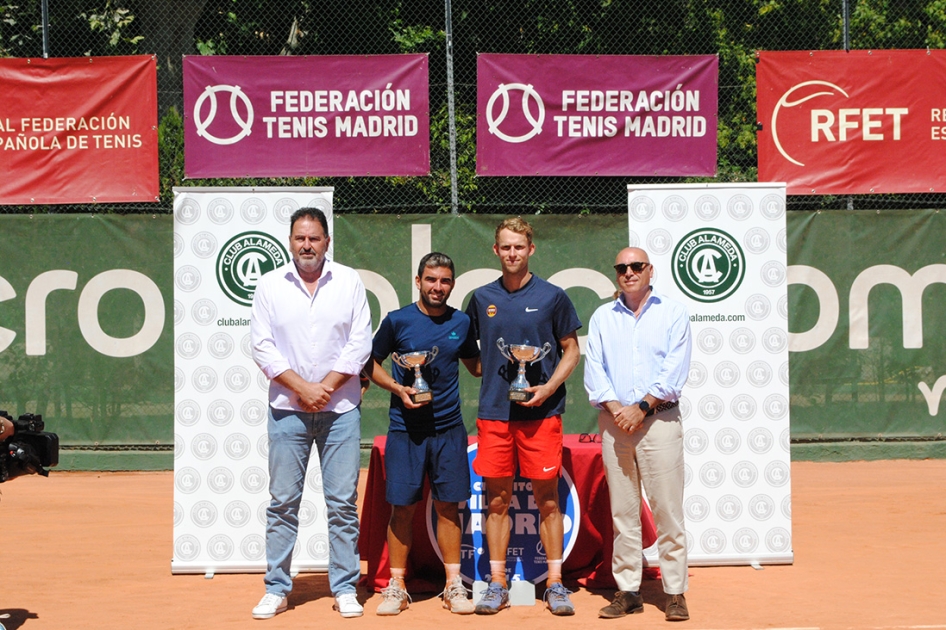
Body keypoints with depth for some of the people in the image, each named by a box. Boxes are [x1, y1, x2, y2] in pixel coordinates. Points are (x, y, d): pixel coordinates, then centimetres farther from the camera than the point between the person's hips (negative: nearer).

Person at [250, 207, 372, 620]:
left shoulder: (349, 282, 4)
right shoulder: (270, 285, 5)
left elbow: (360, 344, 0)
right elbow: (262, 346, 0)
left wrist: (325, 388, -8)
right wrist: (302, 388, -9)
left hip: (341, 408, 0)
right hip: (287, 408, 0)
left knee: (342, 502, 2)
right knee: (282, 501, 3)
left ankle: (345, 588, 11)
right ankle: (276, 589, 12)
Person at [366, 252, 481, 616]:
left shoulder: (461, 323, 7)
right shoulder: (397, 321, -1)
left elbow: (475, 365, 19)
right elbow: (371, 363, 7)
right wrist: (398, 388, -9)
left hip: (449, 428, 2)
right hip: (405, 429, -2)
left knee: (448, 505, 5)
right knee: (402, 507, 1)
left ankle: (453, 586, 14)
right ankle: (397, 587, 13)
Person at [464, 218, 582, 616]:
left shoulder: (552, 297, 1)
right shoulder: (482, 298, 9)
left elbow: (571, 350, 5)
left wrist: (548, 387, -9)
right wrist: (491, 379, 3)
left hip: (541, 412, -2)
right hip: (493, 412, 2)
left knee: (547, 498, 1)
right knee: (497, 499, 5)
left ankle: (555, 584, 10)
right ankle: (497, 584, 13)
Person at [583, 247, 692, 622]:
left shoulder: (673, 313, 6)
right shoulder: (602, 317, 14)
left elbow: (675, 369, -4)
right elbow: (593, 368, 5)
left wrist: (642, 406, -12)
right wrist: (615, 407, -10)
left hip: (660, 419, -3)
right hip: (614, 420, 3)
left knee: (668, 508, -4)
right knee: (622, 510, 4)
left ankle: (675, 592, 1)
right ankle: (628, 591, 10)